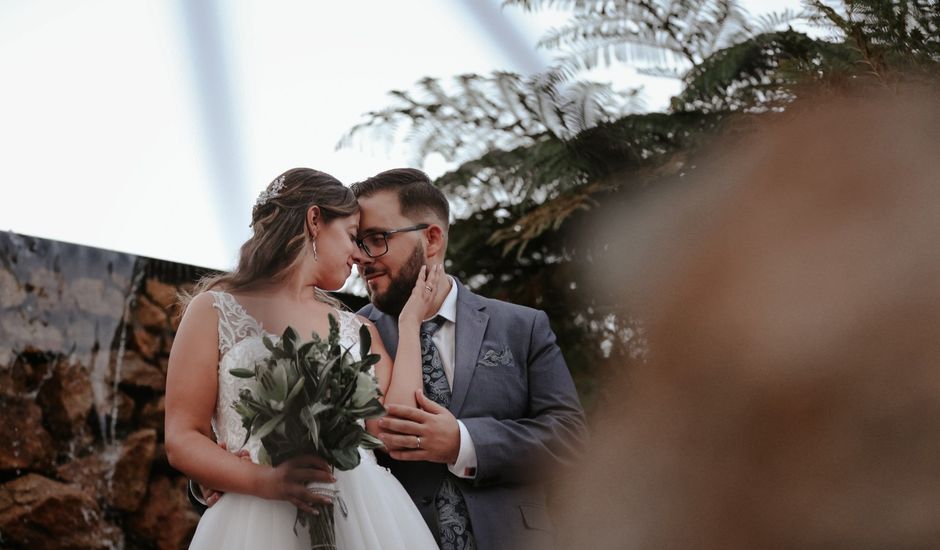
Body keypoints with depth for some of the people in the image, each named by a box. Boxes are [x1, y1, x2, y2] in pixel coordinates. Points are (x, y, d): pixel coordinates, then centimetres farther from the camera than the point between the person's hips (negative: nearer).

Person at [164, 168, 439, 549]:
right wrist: (265, 481, -20)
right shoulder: (217, 310, 4)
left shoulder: (357, 330, 17)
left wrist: (409, 322, 10)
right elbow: (182, 440, -3)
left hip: (367, 518, 4)